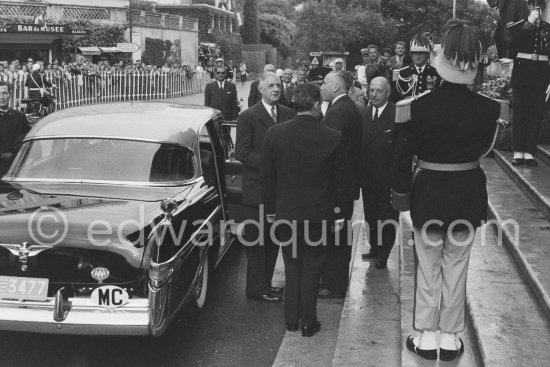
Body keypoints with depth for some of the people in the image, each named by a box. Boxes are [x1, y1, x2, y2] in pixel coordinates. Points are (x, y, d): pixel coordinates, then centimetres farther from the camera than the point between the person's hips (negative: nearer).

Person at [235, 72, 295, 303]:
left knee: (274, 239, 13)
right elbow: (241, 152, -12)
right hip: (257, 187, -5)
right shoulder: (248, 117, -8)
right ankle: (257, 288, 14)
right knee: (256, 240, 3)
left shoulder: (288, 115, 7)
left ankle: (265, 283, 26)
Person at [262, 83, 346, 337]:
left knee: (292, 266, 17)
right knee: (311, 268, 10)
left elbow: (267, 176, -1)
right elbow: (340, 178, -2)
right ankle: (309, 323, 18)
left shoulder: (274, 134, -8)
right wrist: (338, 210, 11)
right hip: (318, 212, -2)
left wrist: (271, 209, 9)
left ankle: (291, 320, 24)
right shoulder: (332, 138, -12)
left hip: (286, 211, 2)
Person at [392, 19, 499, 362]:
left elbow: (403, 160, -12)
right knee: (456, 267, 15)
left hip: (428, 194, -1)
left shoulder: (418, 107, -18)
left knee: (428, 268, 15)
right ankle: (450, 338, 26)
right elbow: (484, 147, 6)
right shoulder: (489, 109, -13)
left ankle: (427, 337, 25)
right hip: (469, 195, 2)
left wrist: (402, 202, -1)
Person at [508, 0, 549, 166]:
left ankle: (529, 152, 2)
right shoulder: (519, 26, 6)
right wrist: (530, 22, -12)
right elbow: (515, 43, -15)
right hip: (522, 70, -1)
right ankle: (518, 152, 3)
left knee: (536, 114, -1)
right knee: (520, 113, -1)